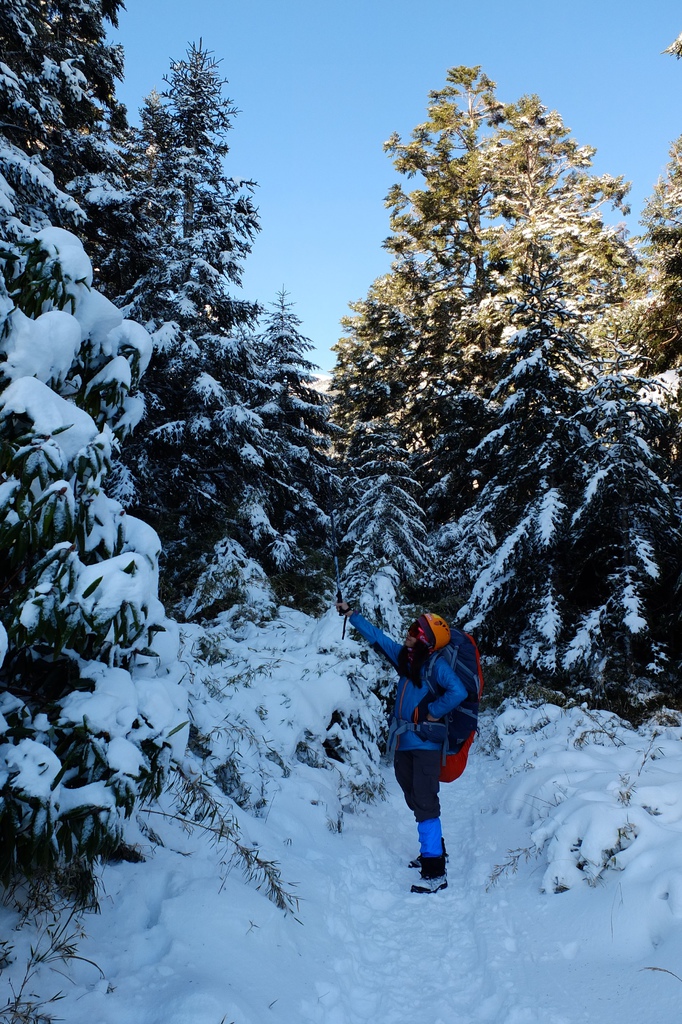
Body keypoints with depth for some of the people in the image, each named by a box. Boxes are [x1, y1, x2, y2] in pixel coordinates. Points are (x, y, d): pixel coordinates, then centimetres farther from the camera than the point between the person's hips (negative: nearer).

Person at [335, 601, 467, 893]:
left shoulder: (435, 664, -14)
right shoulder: (405, 657, 6)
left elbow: (458, 691, -25)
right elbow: (377, 637, 14)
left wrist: (433, 712, -16)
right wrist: (350, 614, 17)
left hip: (425, 743, -7)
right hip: (403, 742, 8)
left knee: (425, 804, -8)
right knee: (415, 801, 17)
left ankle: (435, 872, -3)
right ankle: (432, 850, 34)